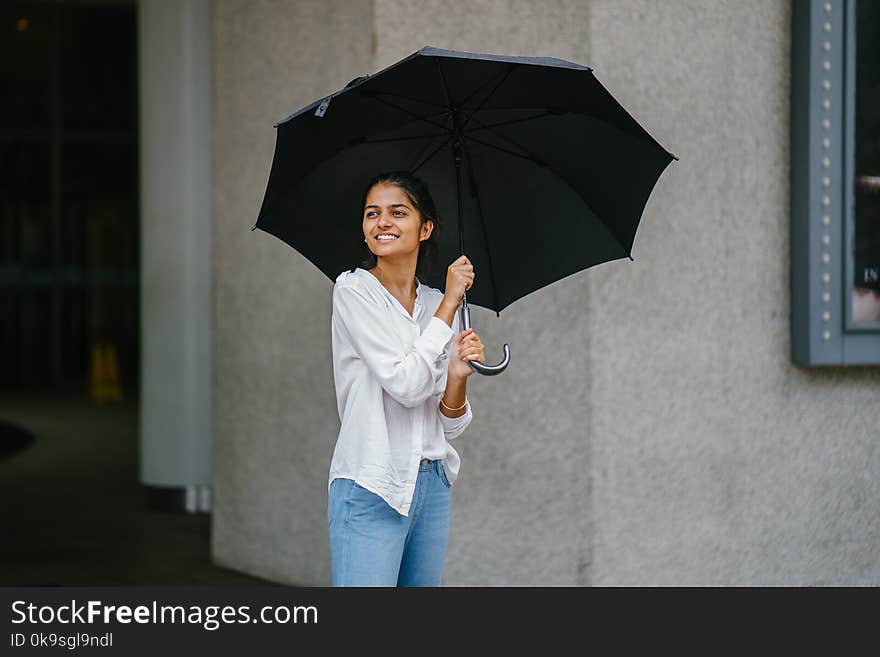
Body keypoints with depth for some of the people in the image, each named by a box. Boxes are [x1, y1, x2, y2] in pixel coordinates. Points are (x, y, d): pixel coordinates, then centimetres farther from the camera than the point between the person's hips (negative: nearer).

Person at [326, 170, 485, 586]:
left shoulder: (437, 304, 10)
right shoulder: (353, 290, -6)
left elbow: (451, 426, 11)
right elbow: (405, 384, -17)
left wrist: (457, 377, -10)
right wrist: (450, 302, -9)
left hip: (433, 487, 6)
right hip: (371, 491, -6)